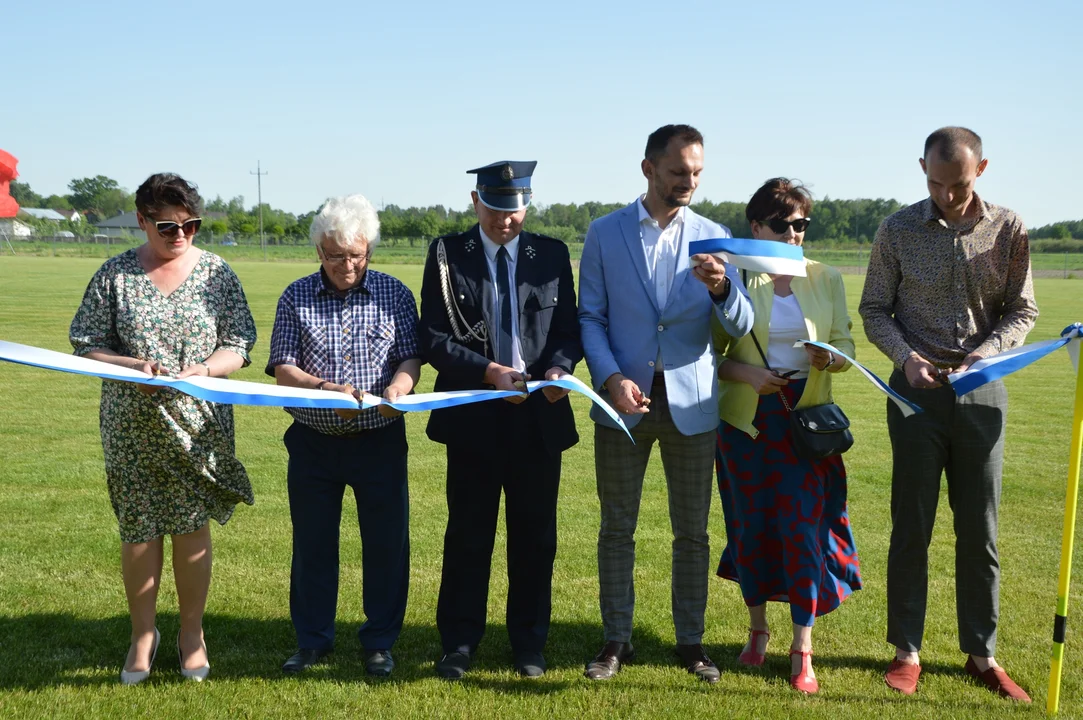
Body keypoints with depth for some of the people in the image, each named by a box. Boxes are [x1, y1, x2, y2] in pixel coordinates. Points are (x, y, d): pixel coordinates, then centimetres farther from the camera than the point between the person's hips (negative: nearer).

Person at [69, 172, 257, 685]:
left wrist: (205, 369, -18)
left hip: (199, 425, 0)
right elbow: (87, 347, 0)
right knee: (138, 530, 5)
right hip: (133, 428, 0)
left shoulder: (216, 273, 2)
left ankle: (191, 633, 22)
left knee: (192, 527, 5)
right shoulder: (115, 274, 0)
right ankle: (142, 636, 23)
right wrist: (133, 367, -18)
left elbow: (238, 348, 2)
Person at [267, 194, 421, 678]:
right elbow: (283, 368, -4)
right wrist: (325, 390, -22)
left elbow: (411, 357, 1)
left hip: (380, 441, 0)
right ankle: (313, 641, 24)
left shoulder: (394, 294, 1)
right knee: (312, 543, 9)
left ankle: (379, 642, 20)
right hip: (314, 440, 0)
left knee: (386, 543, 5)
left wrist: (398, 387, -22)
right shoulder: (296, 297, 0)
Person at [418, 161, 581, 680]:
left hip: (540, 416, 2)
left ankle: (529, 645, 23)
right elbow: (433, 338, -5)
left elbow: (570, 328, 6)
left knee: (535, 536, 10)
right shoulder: (447, 255, 0)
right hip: (473, 418, -1)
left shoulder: (551, 255, 5)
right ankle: (458, 645, 19)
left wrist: (558, 368, -15)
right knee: (468, 534, 7)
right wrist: (488, 371, -18)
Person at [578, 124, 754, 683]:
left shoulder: (713, 237, 3)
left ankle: (690, 641, 20)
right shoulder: (604, 234, 1)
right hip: (624, 398, -1)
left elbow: (741, 326, -3)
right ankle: (616, 641, 19)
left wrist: (721, 288, -25)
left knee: (692, 531, 7)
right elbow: (590, 318, 0)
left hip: (691, 401, 1)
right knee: (617, 527, 7)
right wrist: (611, 377, -15)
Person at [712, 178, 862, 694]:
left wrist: (832, 357, -15)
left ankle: (802, 651, 4)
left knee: (804, 529, -5)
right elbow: (712, 353, 0)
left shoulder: (826, 279, 5)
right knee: (751, 527, 8)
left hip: (806, 420, 1)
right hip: (746, 421, 0)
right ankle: (758, 629, 30)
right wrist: (746, 373, -17)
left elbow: (846, 344, 7)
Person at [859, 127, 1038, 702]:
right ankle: (906, 652, 15)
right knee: (911, 525, 4)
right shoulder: (898, 230, -3)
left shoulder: (1008, 229, -1)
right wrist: (905, 357, -14)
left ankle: (981, 654, 19)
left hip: (981, 391, 1)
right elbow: (874, 309, 3)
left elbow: (1022, 310, 5)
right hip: (917, 390, -1)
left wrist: (988, 351, -13)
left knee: (980, 529, 7)